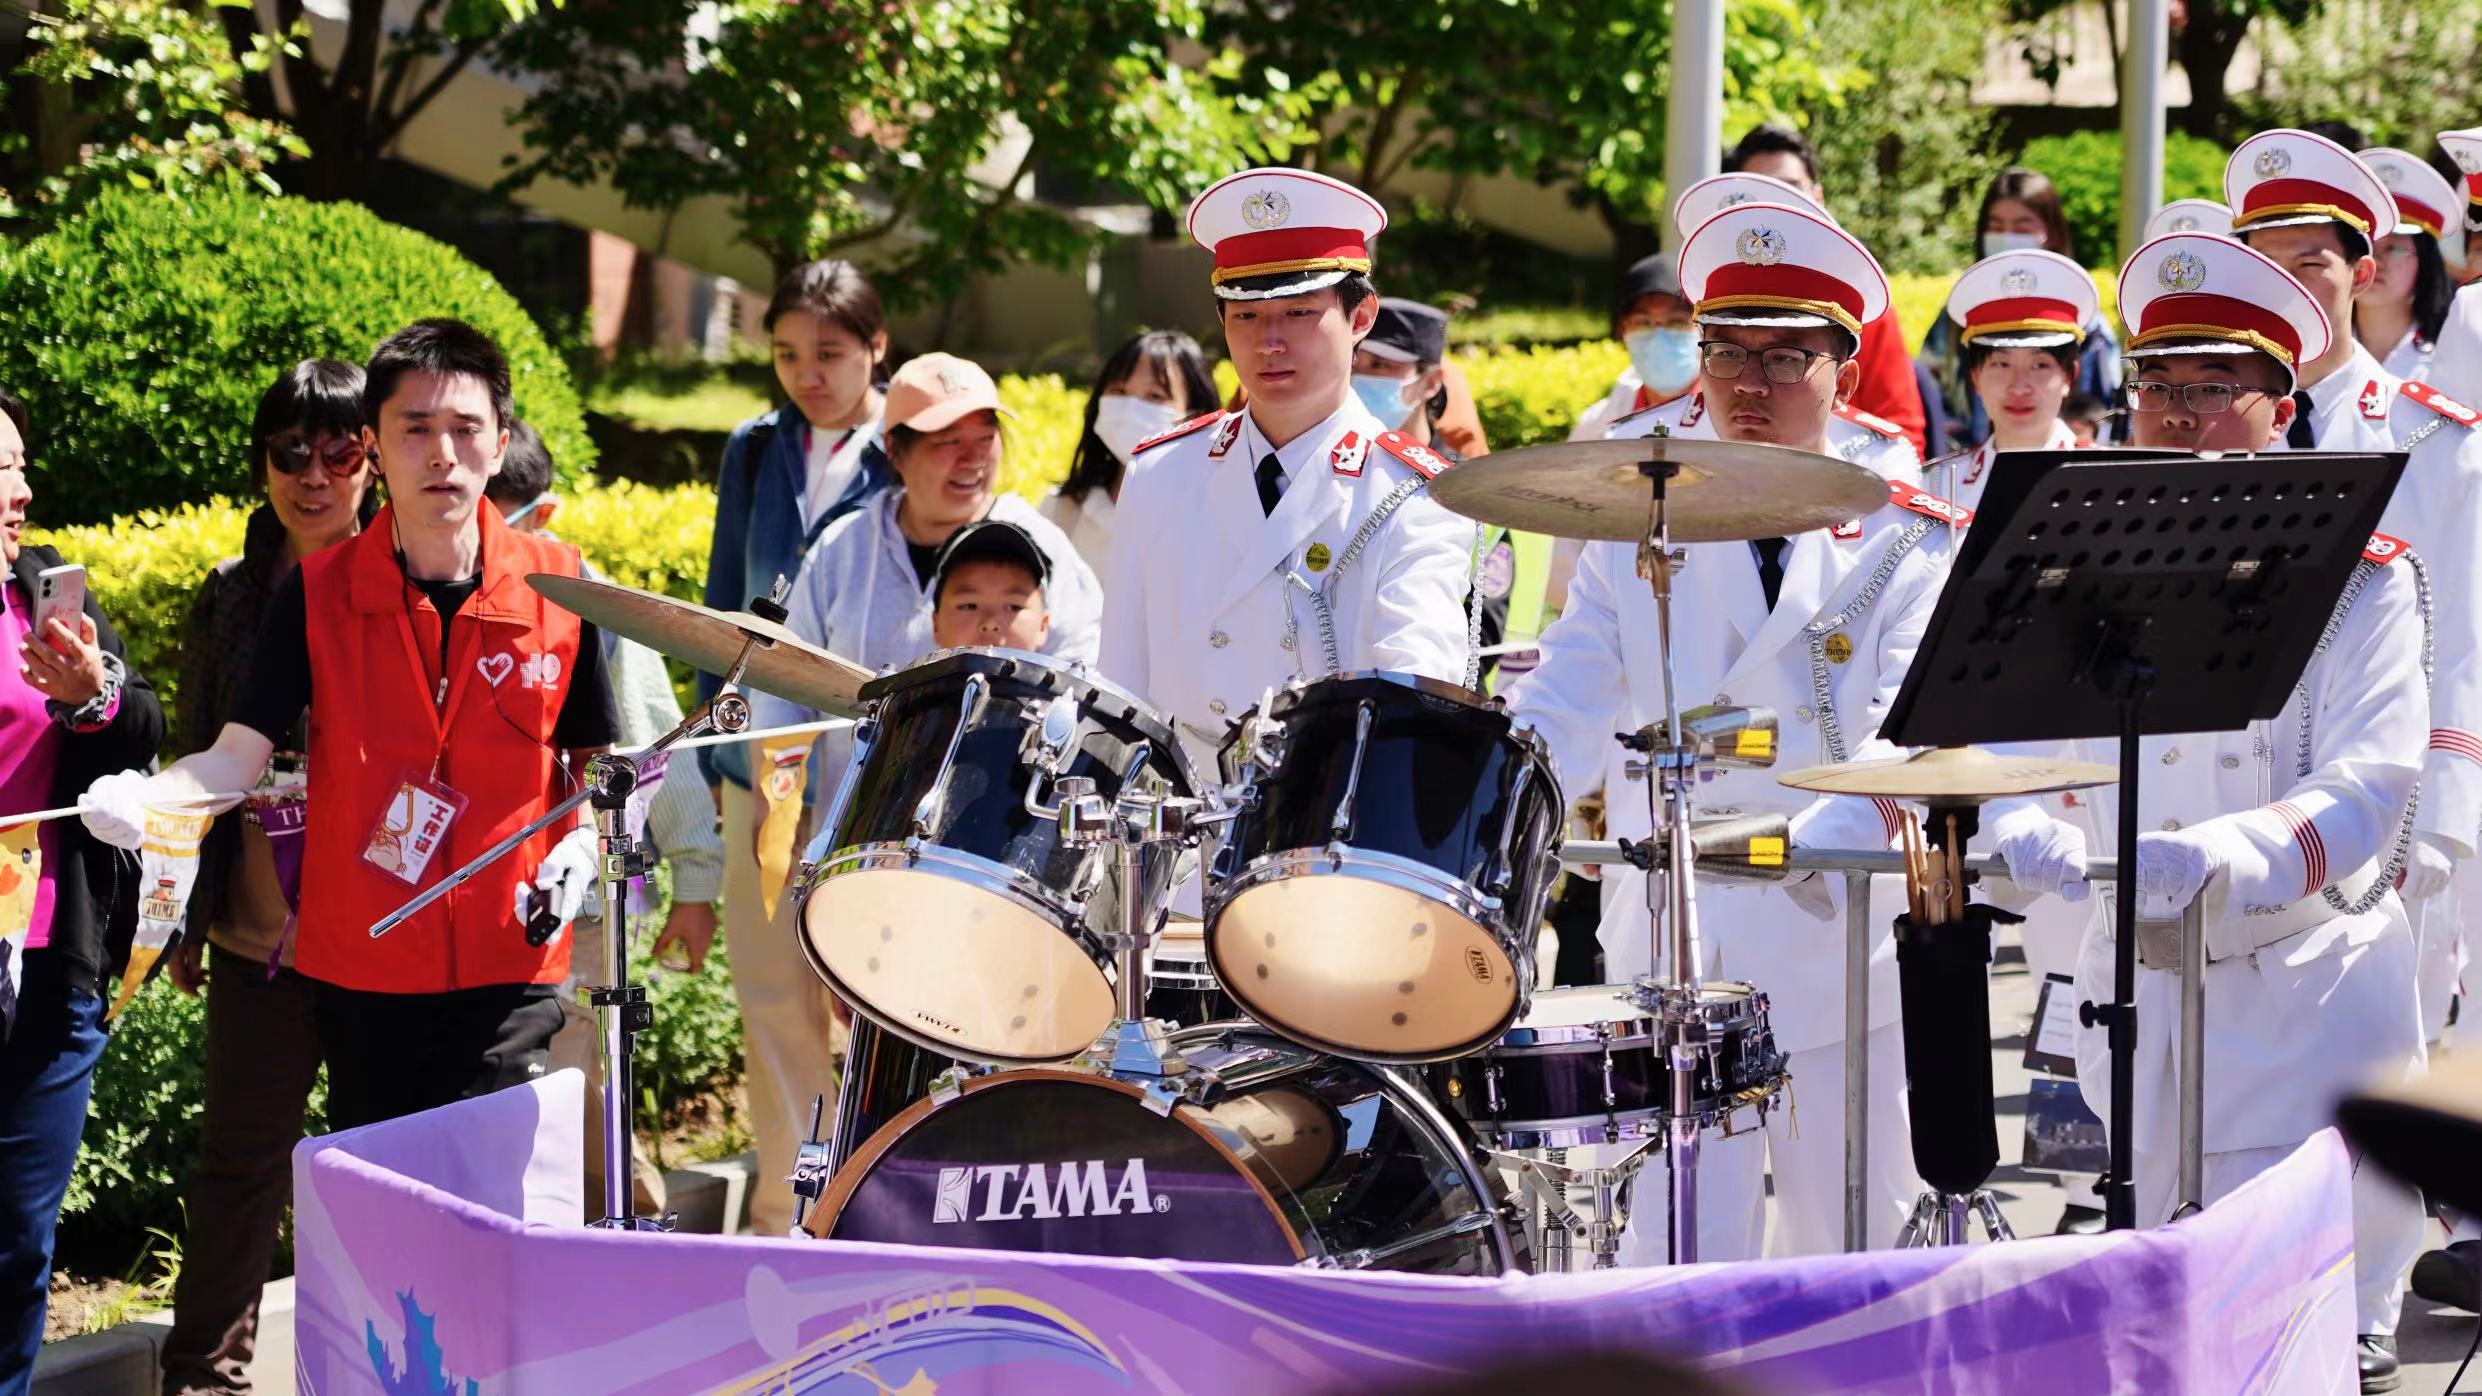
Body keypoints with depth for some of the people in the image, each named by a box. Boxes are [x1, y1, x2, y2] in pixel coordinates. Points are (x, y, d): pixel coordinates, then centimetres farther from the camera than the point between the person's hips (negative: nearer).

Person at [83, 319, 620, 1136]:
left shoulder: (559, 588, -3)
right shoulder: (317, 595, -4)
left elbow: (596, 758, 9)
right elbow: (239, 755, -7)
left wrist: (580, 847, -10)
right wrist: (143, 798, -26)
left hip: (507, 975, -1)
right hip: (359, 969, 1)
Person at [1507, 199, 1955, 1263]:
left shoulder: (1909, 543, 2)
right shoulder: (1638, 540, 9)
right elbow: (1558, 717, -1)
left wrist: (1842, 833, -33)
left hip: (1847, 948, -1)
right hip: (1674, 959, 1)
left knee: (1852, 1252, 7)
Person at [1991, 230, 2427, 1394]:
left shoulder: (2360, 577, -3)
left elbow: (2366, 787, -17)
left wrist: (2222, 859, -36)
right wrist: (2027, 831, -27)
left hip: (2312, 1006, -3)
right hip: (2140, 999, 3)